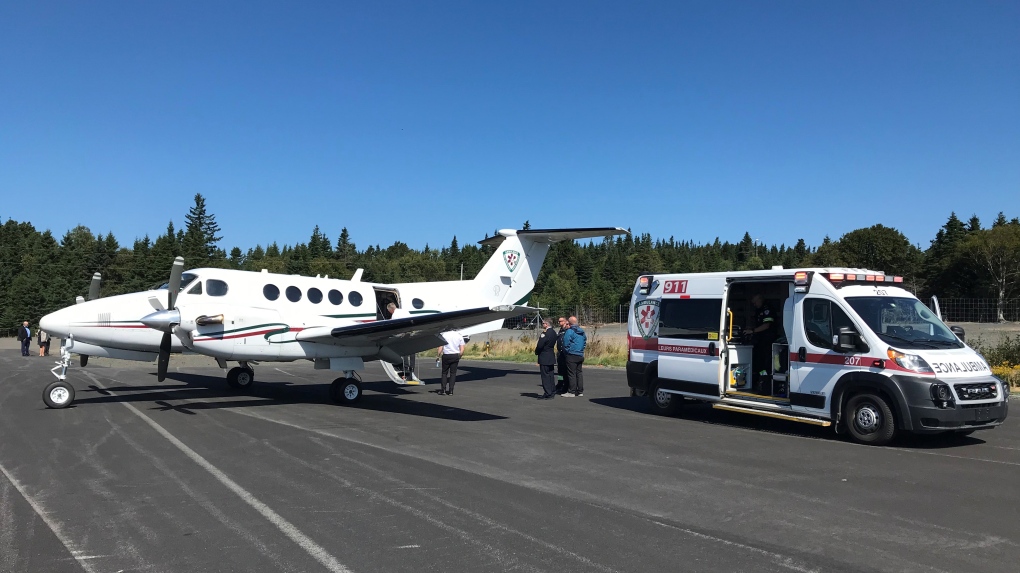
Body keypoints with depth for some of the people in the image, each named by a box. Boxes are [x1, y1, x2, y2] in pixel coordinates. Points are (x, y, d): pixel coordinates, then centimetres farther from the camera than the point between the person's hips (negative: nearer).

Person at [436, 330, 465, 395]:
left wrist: (439, 356, 3)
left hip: (446, 356, -1)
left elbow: (440, 347, -6)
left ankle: (443, 389, 3)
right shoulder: (459, 336, 3)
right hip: (456, 355, 2)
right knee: (453, 373, 6)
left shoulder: (444, 335, -2)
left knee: (444, 372, 9)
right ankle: (450, 390, 2)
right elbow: (462, 349, 1)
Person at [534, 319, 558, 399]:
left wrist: (536, 352, -2)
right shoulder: (553, 332, 8)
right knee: (551, 375, 14)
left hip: (544, 358, -9)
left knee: (545, 375, -4)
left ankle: (548, 394, -3)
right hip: (551, 357, 9)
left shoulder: (545, 334, -21)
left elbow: (540, 345, -22)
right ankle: (552, 392, 19)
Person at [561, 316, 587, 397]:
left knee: (571, 373, -4)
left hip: (572, 355, -7)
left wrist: (567, 351, 1)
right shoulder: (582, 332, 11)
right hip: (580, 355, 7)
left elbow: (566, 343, -14)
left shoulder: (569, 331, -13)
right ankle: (580, 391, 14)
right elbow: (585, 342, 16)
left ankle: (572, 391, -3)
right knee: (579, 372, 12)